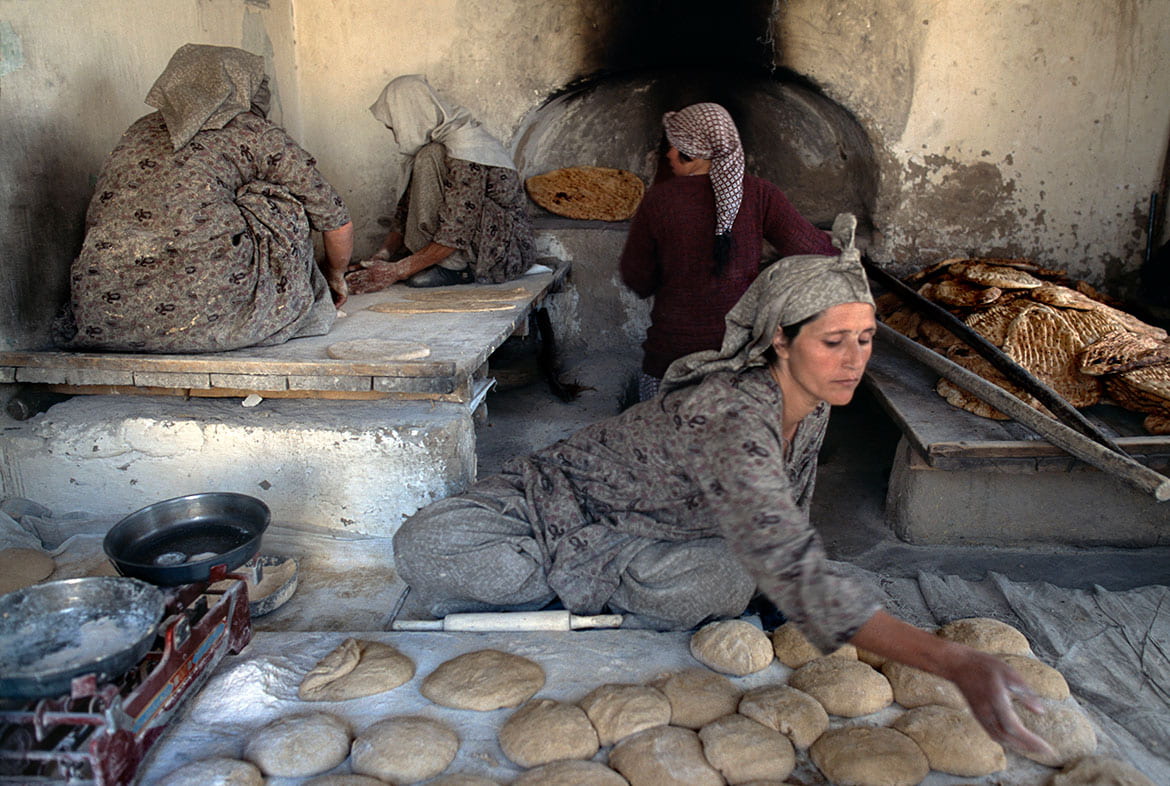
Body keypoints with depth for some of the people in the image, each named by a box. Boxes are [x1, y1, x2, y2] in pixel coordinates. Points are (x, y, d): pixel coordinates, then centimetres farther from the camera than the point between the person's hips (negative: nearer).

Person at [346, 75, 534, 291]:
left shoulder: (465, 151, -23)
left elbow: (456, 235, -26)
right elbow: (407, 206, 8)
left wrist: (396, 272, -24)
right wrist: (380, 257, -5)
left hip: (506, 250, -9)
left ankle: (455, 267, -17)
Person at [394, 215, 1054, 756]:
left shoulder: (815, 405, -11)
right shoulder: (729, 415, -40)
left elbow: (790, 528, 8)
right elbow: (786, 563, -53)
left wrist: (816, 611, 1)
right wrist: (950, 661, -59)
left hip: (653, 536, 6)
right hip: (567, 505, -5)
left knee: (729, 583, -30)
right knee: (425, 545, -30)